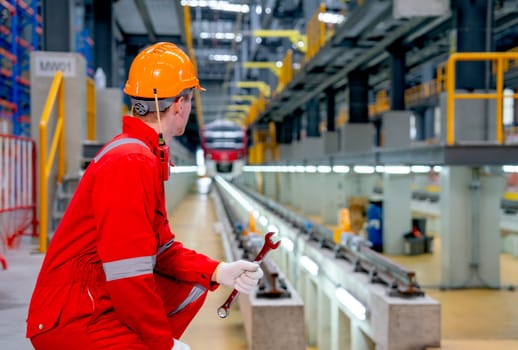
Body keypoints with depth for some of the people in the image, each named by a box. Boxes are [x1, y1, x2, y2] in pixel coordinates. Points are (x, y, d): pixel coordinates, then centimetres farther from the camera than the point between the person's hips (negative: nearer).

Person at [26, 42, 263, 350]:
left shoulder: (148, 155, 12)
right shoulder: (132, 162, -21)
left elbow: (161, 248, 15)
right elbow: (128, 273, -24)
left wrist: (218, 271, 2)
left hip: (102, 300, 10)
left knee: (192, 287, 22)